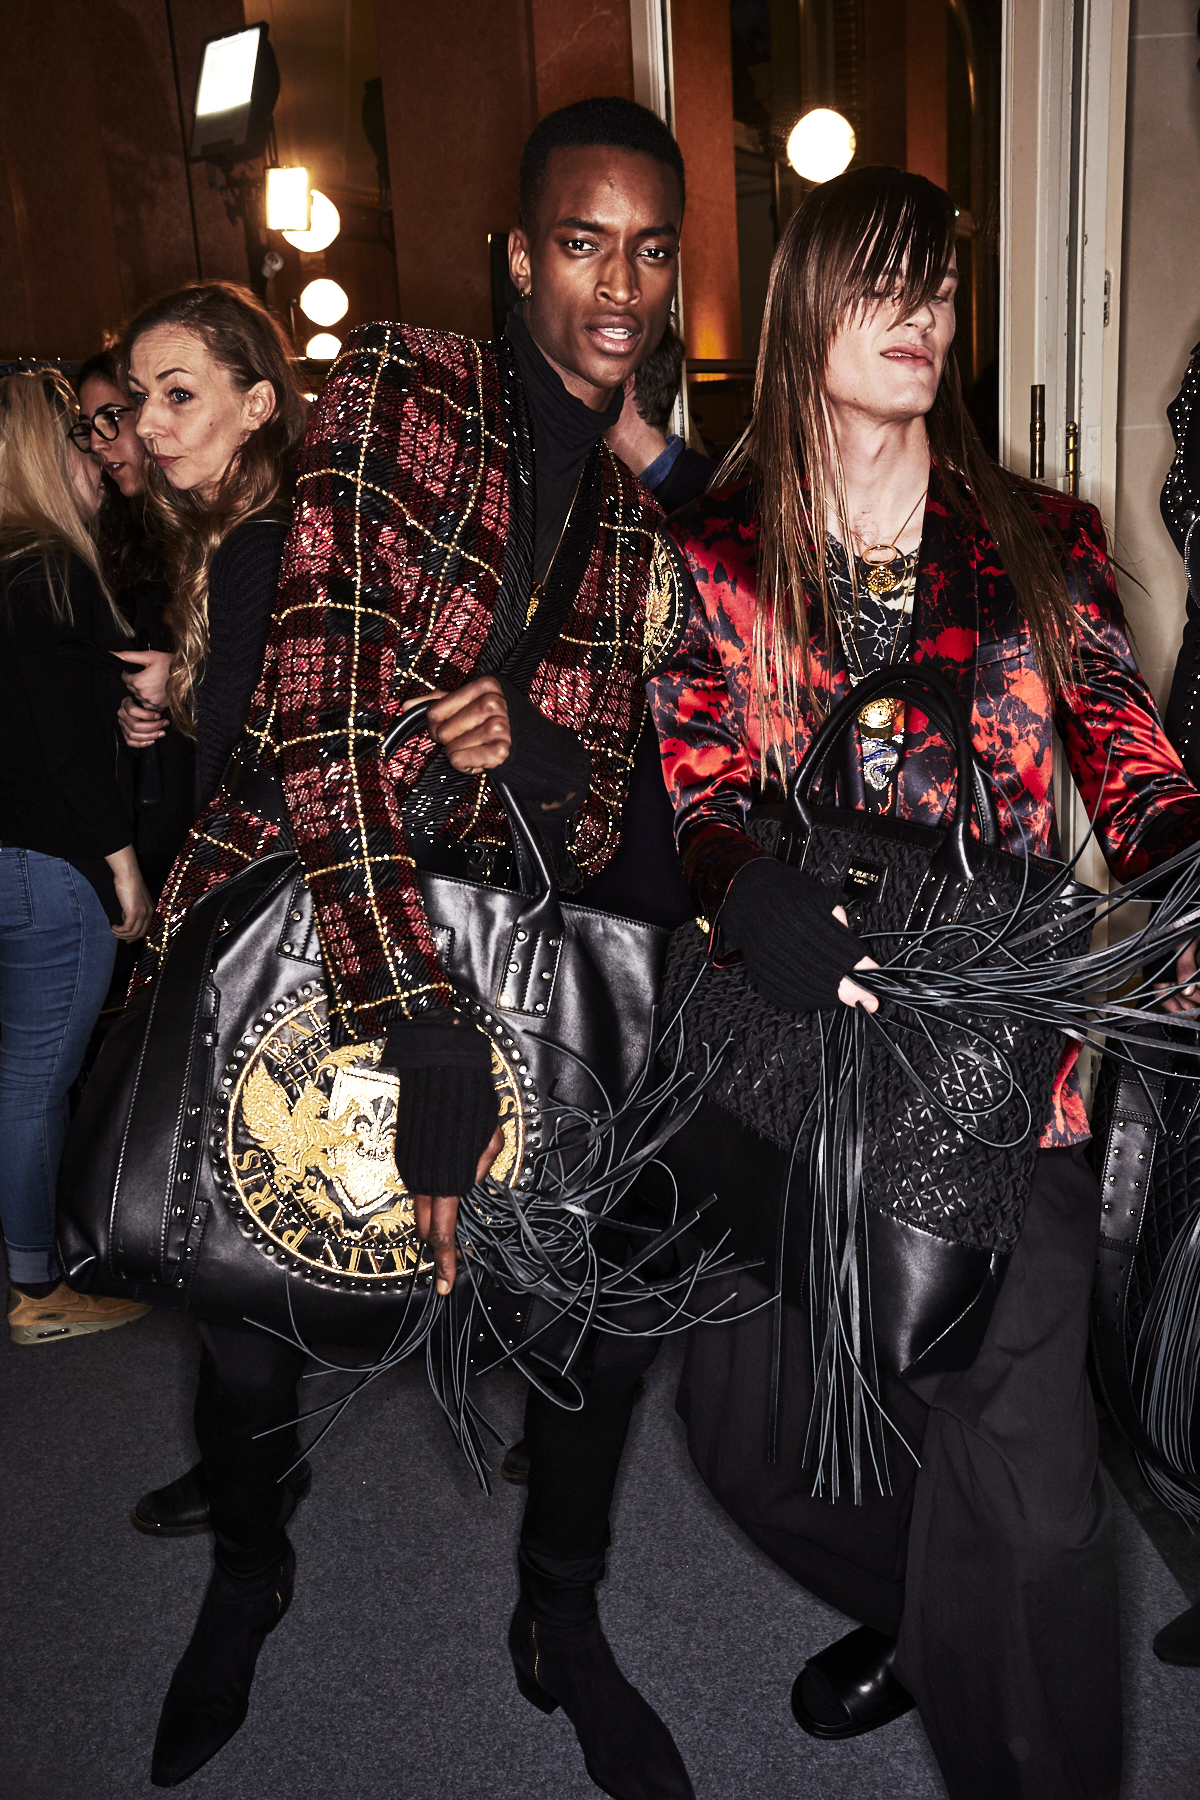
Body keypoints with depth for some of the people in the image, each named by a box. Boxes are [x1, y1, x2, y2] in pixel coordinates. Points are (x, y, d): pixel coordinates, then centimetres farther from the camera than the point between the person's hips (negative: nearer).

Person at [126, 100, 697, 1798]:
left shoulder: (626, 514, 9)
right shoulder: (400, 386, -9)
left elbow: (599, 802, 9)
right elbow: (321, 712, -20)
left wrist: (534, 743, -17)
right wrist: (425, 1035, -27)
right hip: (286, 936, -4)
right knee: (251, 1311, 1)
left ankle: (563, 1622, 30)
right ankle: (247, 1578, 38)